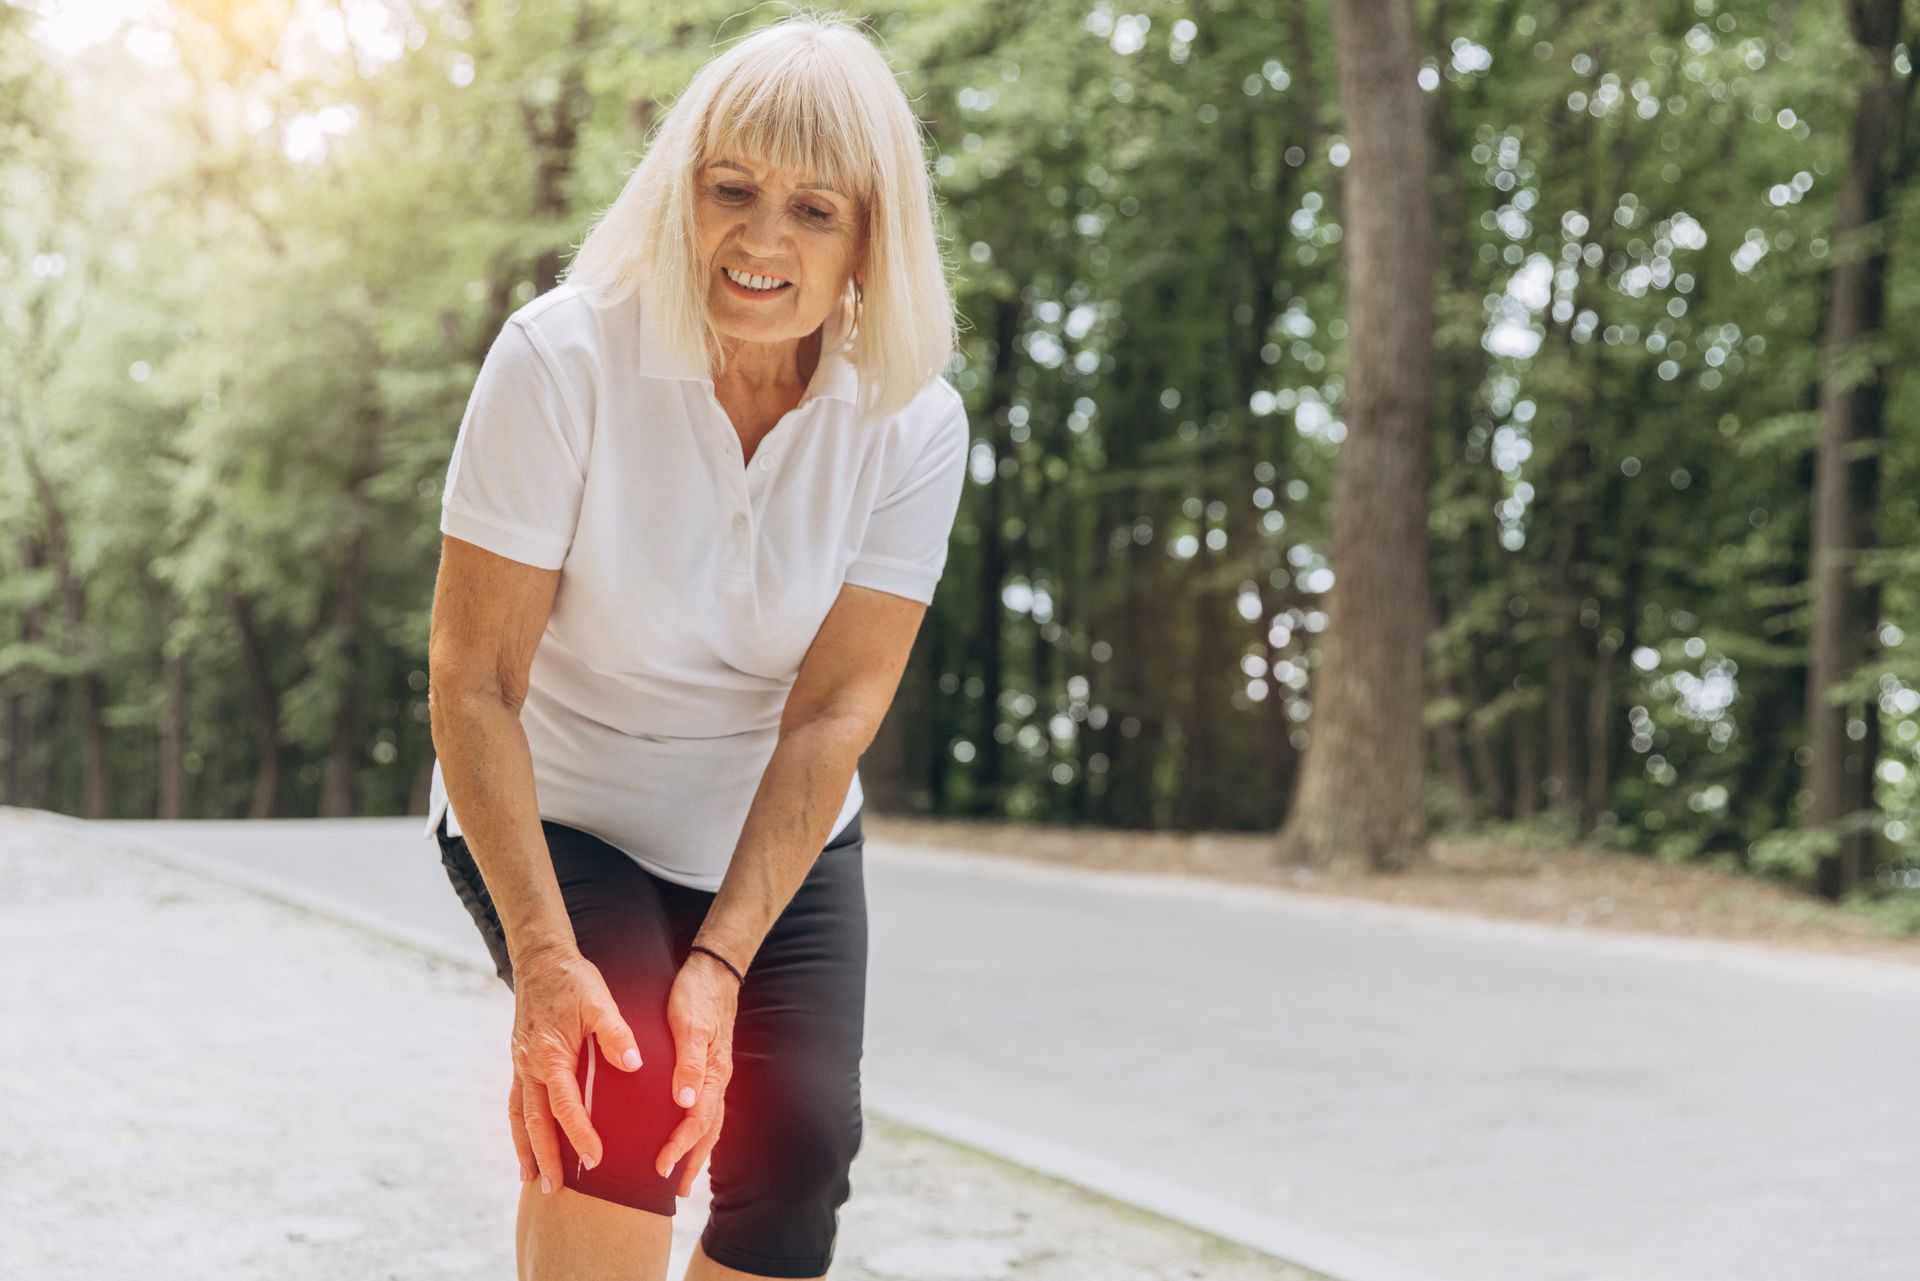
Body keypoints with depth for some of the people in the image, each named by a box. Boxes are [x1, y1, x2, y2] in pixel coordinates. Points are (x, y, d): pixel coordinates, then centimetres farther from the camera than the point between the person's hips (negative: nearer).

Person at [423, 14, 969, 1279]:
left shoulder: (914, 422, -15)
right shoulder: (562, 359, -24)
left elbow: (834, 712, -17)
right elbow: (474, 681, -23)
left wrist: (723, 960, -27)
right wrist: (542, 955, -32)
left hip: (783, 843, 3)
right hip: (556, 817, -3)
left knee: (796, 1161, -8)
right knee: (622, 1088, -28)